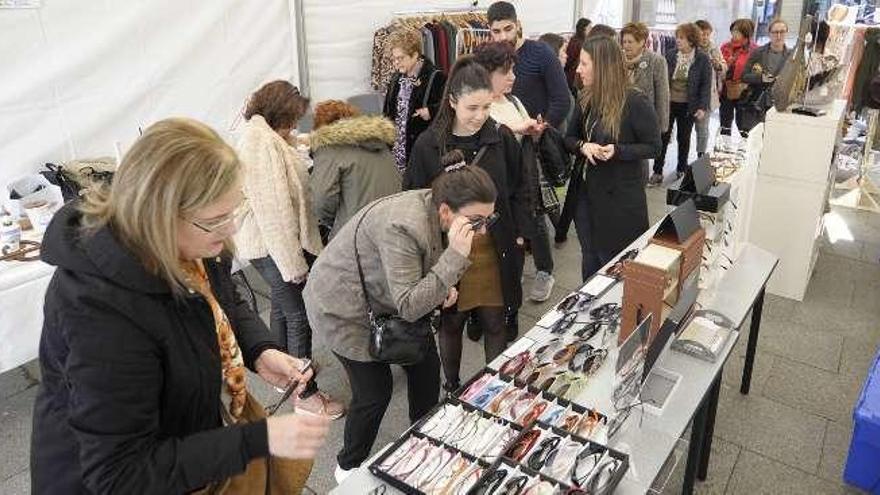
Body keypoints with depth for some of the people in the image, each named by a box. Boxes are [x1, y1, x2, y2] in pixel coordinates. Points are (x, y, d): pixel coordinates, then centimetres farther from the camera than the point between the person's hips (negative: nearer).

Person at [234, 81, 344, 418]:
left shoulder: (261, 135, 13)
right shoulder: (262, 140, -21)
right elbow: (272, 208, -25)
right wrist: (293, 262, -24)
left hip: (273, 242, 11)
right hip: (275, 245, -11)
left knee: (282, 307, 23)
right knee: (299, 316, -2)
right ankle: (306, 393, 11)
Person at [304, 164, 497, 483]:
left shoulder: (433, 209, -12)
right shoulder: (403, 226, -37)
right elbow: (409, 307, -36)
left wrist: (443, 288, -13)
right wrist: (456, 257, -42)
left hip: (381, 297, 8)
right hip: (344, 309, -8)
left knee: (426, 364, 9)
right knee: (375, 392, 0)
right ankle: (349, 467, 27)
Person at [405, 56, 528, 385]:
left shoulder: (502, 138, -3)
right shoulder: (428, 144, -8)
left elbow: (519, 191, 7)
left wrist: (519, 233, 1)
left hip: (495, 250, 1)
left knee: (495, 323, 11)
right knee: (451, 323, 15)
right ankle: (452, 387, 38)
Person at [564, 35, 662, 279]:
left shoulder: (635, 102, -16)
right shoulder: (585, 99, 2)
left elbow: (653, 147, -10)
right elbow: (570, 138, 10)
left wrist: (617, 151, -26)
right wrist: (583, 146, -13)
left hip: (621, 197, -5)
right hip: (585, 191, 6)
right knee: (589, 260, 17)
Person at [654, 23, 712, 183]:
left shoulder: (702, 59, -6)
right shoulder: (670, 55, -1)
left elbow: (706, 85, -5)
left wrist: (703, 107, -11)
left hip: (688, 105, -1)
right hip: (668, 103, 1)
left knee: (684, 138, 13)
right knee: (663, 137, 1)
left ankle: (682, 169, 28)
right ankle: (657, 171, 9)